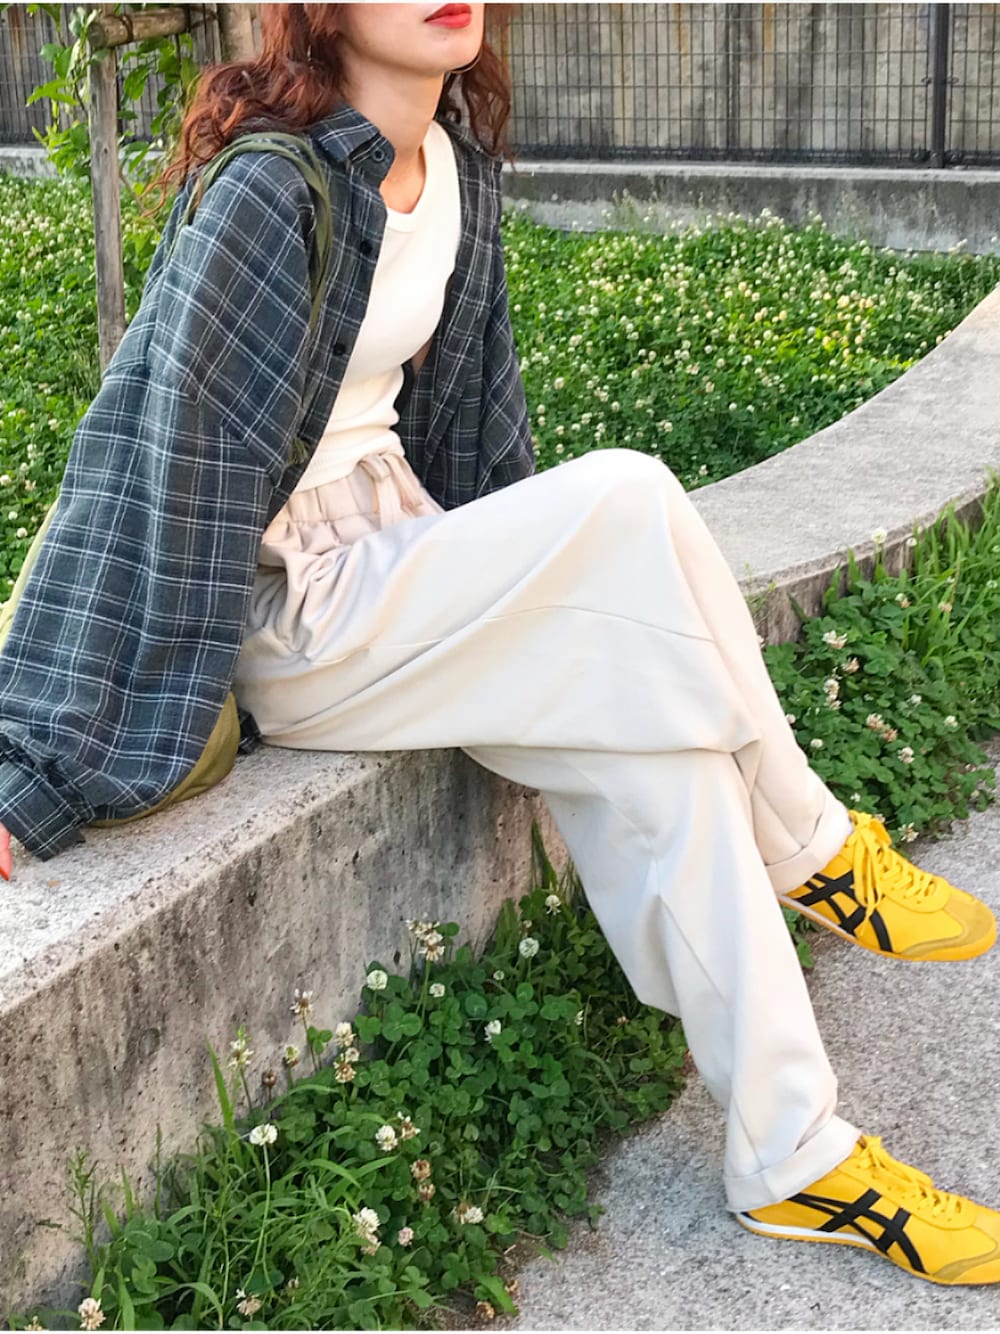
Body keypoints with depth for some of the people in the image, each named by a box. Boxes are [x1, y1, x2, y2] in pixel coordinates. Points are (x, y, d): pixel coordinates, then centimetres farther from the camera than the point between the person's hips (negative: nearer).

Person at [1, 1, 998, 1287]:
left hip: (400, 551, 8)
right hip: (291, 615, -8)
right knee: (632, 500, -22)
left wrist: (531, 583, 21)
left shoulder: (458, 169, 4)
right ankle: (809, 849, -1)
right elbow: (155, 454, -25)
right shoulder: (273, 194, -21)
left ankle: (794, 1159, -1)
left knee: (659, 754, -10)